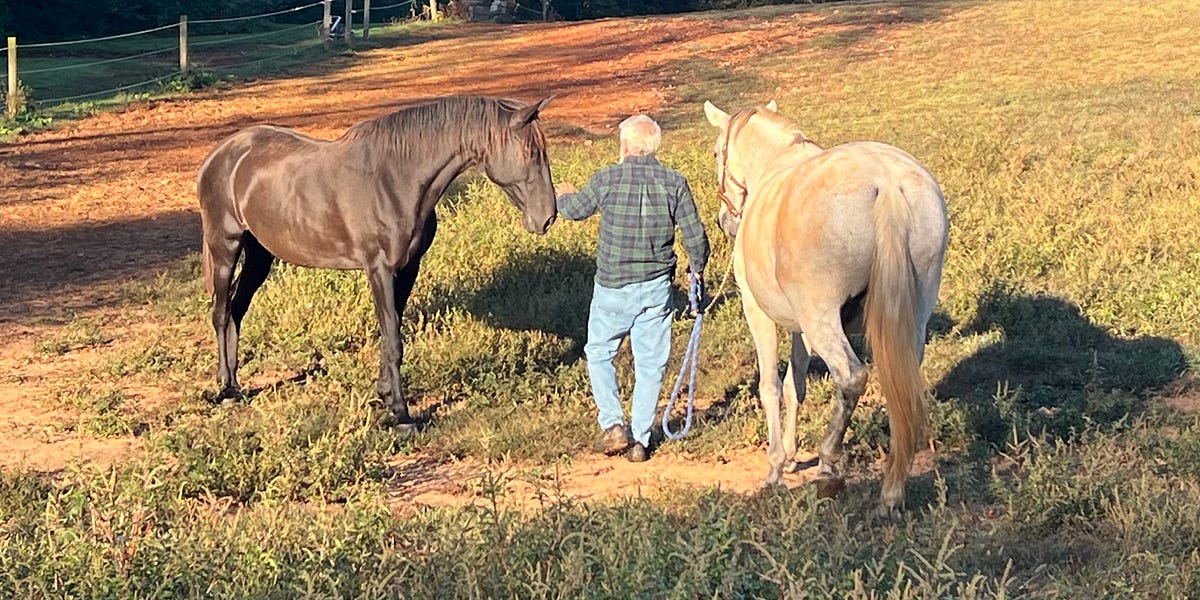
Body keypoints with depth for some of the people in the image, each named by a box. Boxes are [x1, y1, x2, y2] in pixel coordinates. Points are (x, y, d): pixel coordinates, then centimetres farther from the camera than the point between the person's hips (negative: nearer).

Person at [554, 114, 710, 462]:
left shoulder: (607, 179, -10)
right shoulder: (675, 184, -5)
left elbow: (576, 210, 8)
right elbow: (696, 237, -3)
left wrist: (563, 195, 32)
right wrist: (697, 268, 18)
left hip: (613, 288, -2)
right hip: (656, 288, 2)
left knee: (599, 354, 16)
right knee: (650, 363, 10)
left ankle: (613, 425, 6)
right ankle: (639, 440, 12)